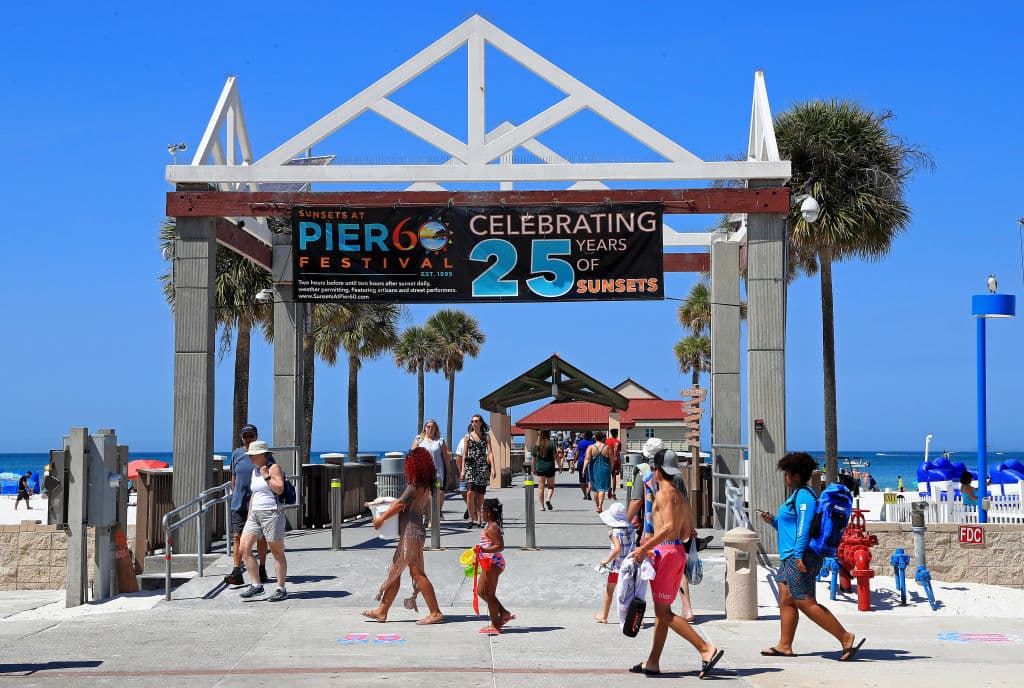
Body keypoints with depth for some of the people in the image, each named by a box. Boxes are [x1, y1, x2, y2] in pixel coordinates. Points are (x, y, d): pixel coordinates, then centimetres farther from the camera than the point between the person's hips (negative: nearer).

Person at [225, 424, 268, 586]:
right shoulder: (236, 454, 7)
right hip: (239, 504, 2)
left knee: (260, 537, 8)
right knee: (237, 536, -7)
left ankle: (262, 570, 22)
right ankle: (237, 572, -10)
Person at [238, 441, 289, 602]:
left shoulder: (273, 467, -7)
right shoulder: (255, 470, 16)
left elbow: (279, 489, -19)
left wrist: (266, 476, -18)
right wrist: (249, 517, 20)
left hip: (272, 513, -8)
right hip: (256, 514, 8)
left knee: (277, 552, -1)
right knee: (244, 548, -2)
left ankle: (281, 590, 7)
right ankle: (256, 586, 4)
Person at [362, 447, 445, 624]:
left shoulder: (416, 486, -17)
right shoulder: (425, 487, 12)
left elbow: (400, 505, -18)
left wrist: (381, 518, -8)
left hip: (411, 533, -10)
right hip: (412, 533, 10)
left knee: (417, 573, -7)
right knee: (394, 572, 13)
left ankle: (435, 613, -4)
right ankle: (382, 611, 19)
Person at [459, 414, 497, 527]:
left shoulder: (486, 436, 9)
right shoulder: (468, 436, 9)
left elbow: (490, 453, 4)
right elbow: (464, 455, 10)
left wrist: (492, 468, -6)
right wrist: (462, 470, 5)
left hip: (483, 466, 0)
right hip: (470, 466, 0)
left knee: (480, 495, 1)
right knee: (470, 492, -16)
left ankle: (479, 519, 8)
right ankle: (471, 518, -10)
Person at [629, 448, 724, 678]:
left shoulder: (663, 494, -12)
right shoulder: (679, 496, 16)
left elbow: (670, 527, -24)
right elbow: (688, 530, 18)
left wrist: (645, 547, -22)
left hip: (666, 552, -10)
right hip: (678, 550, 10)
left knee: (663, 612, -8)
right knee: (661, 610, 14)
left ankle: (707, 649, -14)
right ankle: (653, 662, 19)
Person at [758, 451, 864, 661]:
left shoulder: (804, 496, -13)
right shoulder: (797, 495, 20)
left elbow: (805, 526, -22)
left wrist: (799, 554, -27)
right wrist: (773, 520, 17)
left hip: (802, 557, -11)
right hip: (791, 557, 11)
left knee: (806, 603, -11)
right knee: (786, 600, 9)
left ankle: (845, 637, -9)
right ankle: (784, 645, 12)